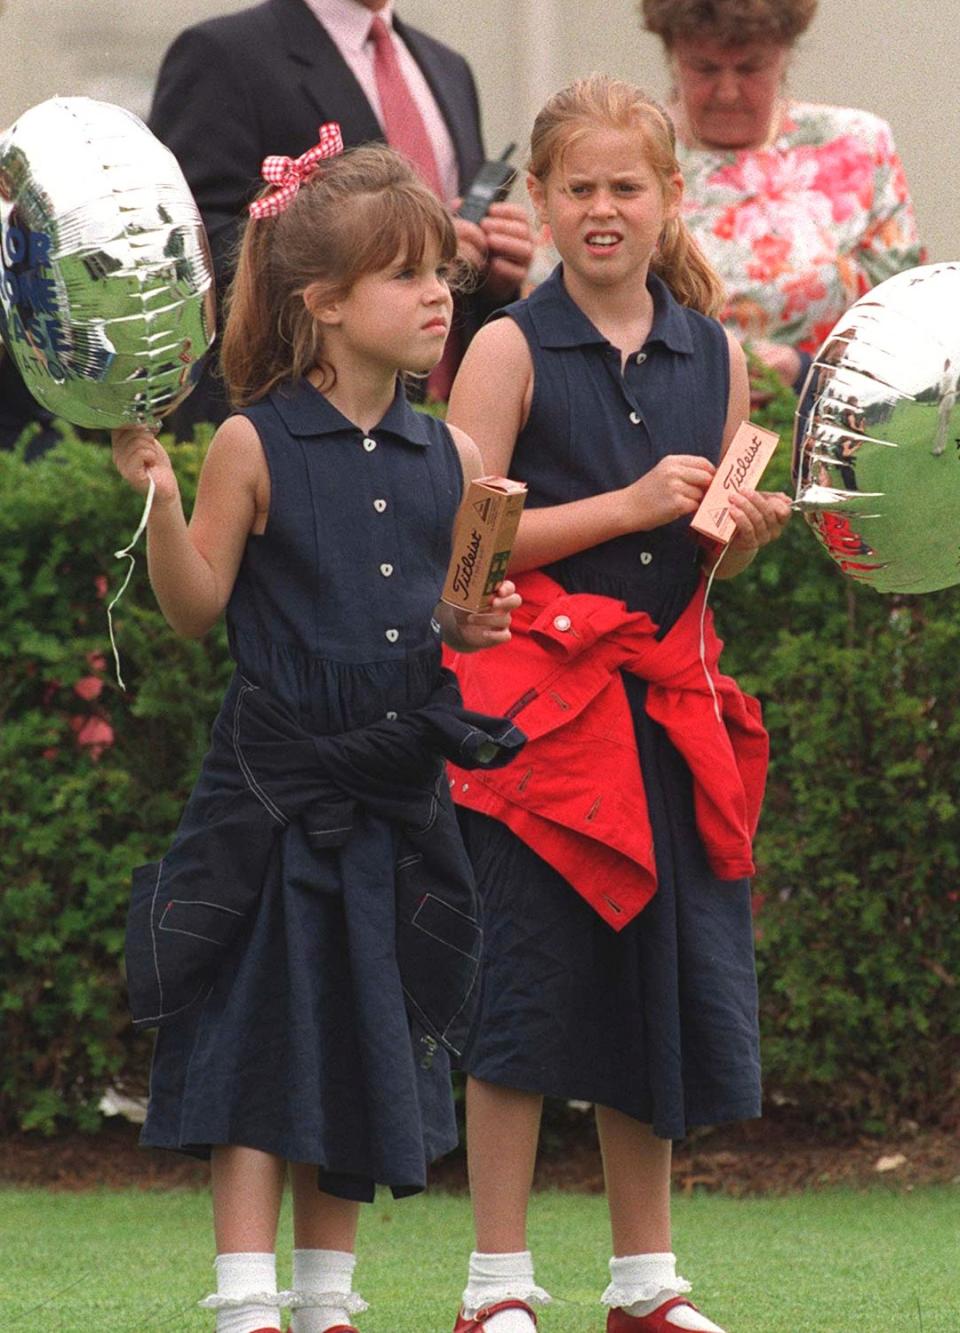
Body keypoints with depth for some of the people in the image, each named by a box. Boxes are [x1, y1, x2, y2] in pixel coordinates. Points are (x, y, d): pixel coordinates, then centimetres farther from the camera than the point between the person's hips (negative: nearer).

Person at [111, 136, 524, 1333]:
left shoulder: (449, 459, 7)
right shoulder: (255, 446, -7)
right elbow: (197, 607, -5)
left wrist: (477, 630, -2)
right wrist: (157, 501, -19)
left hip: (394, 798, 5)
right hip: (274, 780, -5)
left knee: (362, 1049, 9)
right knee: (256, 1039, -4)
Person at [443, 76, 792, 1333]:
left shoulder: (716, 356, 10)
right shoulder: (512, 349, -5)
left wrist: (751, 528, -4)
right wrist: (629, 506, -16)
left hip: (666, 702, 5)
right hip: (539, 697, -5)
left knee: (662, 977, 8)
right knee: (528, 981, -3)